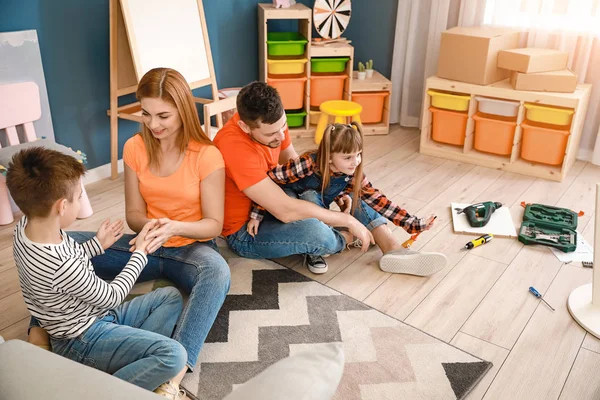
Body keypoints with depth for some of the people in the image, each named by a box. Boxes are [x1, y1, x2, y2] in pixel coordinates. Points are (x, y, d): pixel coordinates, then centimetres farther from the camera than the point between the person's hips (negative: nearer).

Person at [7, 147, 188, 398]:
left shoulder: (24, 227, -9)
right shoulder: (63, 267, -34)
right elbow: (111, 297, -16)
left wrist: (97, 244, 10)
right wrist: (140, 253, -5)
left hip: (93, 315, 10)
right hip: (82, 341, -10)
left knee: (171, 297, 12)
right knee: (173, 356, -27)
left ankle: (133, 355, -4)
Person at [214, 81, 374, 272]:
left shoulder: (272, 121, -10)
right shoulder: (235, 147, -34)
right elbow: (286, 211, -36)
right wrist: (348, 220, -26)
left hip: (273, 202, 9)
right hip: (243, 231, -8)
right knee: (317, 232, -35)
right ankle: (345, 238, 0)